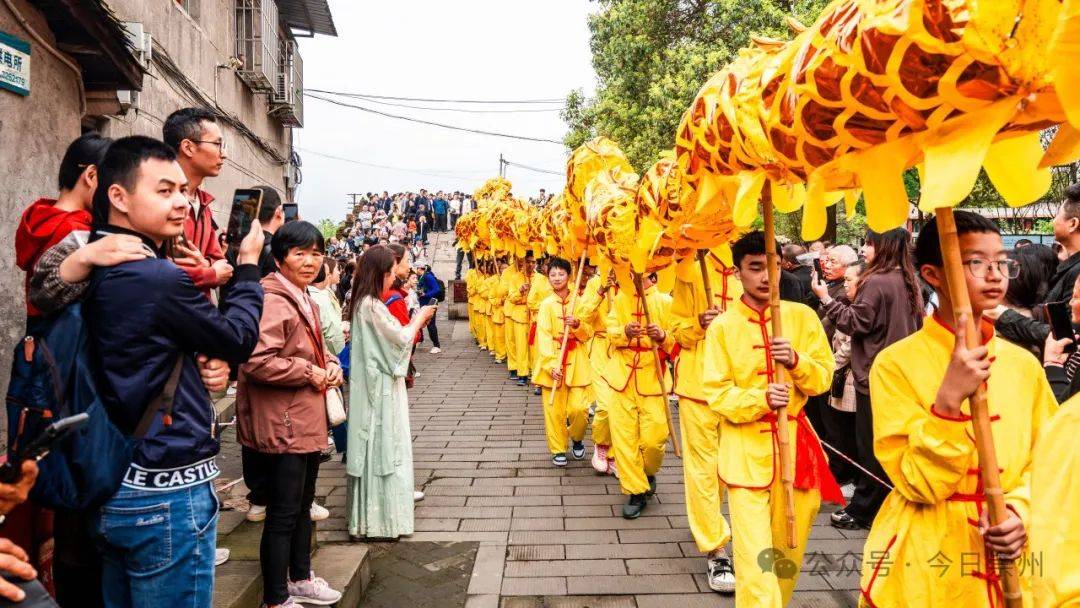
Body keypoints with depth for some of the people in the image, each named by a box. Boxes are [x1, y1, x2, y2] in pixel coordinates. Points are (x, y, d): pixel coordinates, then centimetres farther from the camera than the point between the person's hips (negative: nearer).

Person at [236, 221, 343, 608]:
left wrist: (331, 365, 4)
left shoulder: (305, 300, 13)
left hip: (308, 422, 10)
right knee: (283, 515, 2)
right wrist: (309, 373, -20)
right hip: (283, 426, -10)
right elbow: (257, 360, -31)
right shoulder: (273, 301, -20)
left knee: (303, 507, 22)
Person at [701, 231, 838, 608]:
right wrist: (761, 399, -24)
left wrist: (796, 361, -17)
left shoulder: (802, 316, 2)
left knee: (789, 546, 16)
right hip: (745, 448, -3)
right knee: (754, 553, -7)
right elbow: (717, 393, -7)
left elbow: (824, 379, 3)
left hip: (795, 442, 3)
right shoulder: (722, 327, -4)